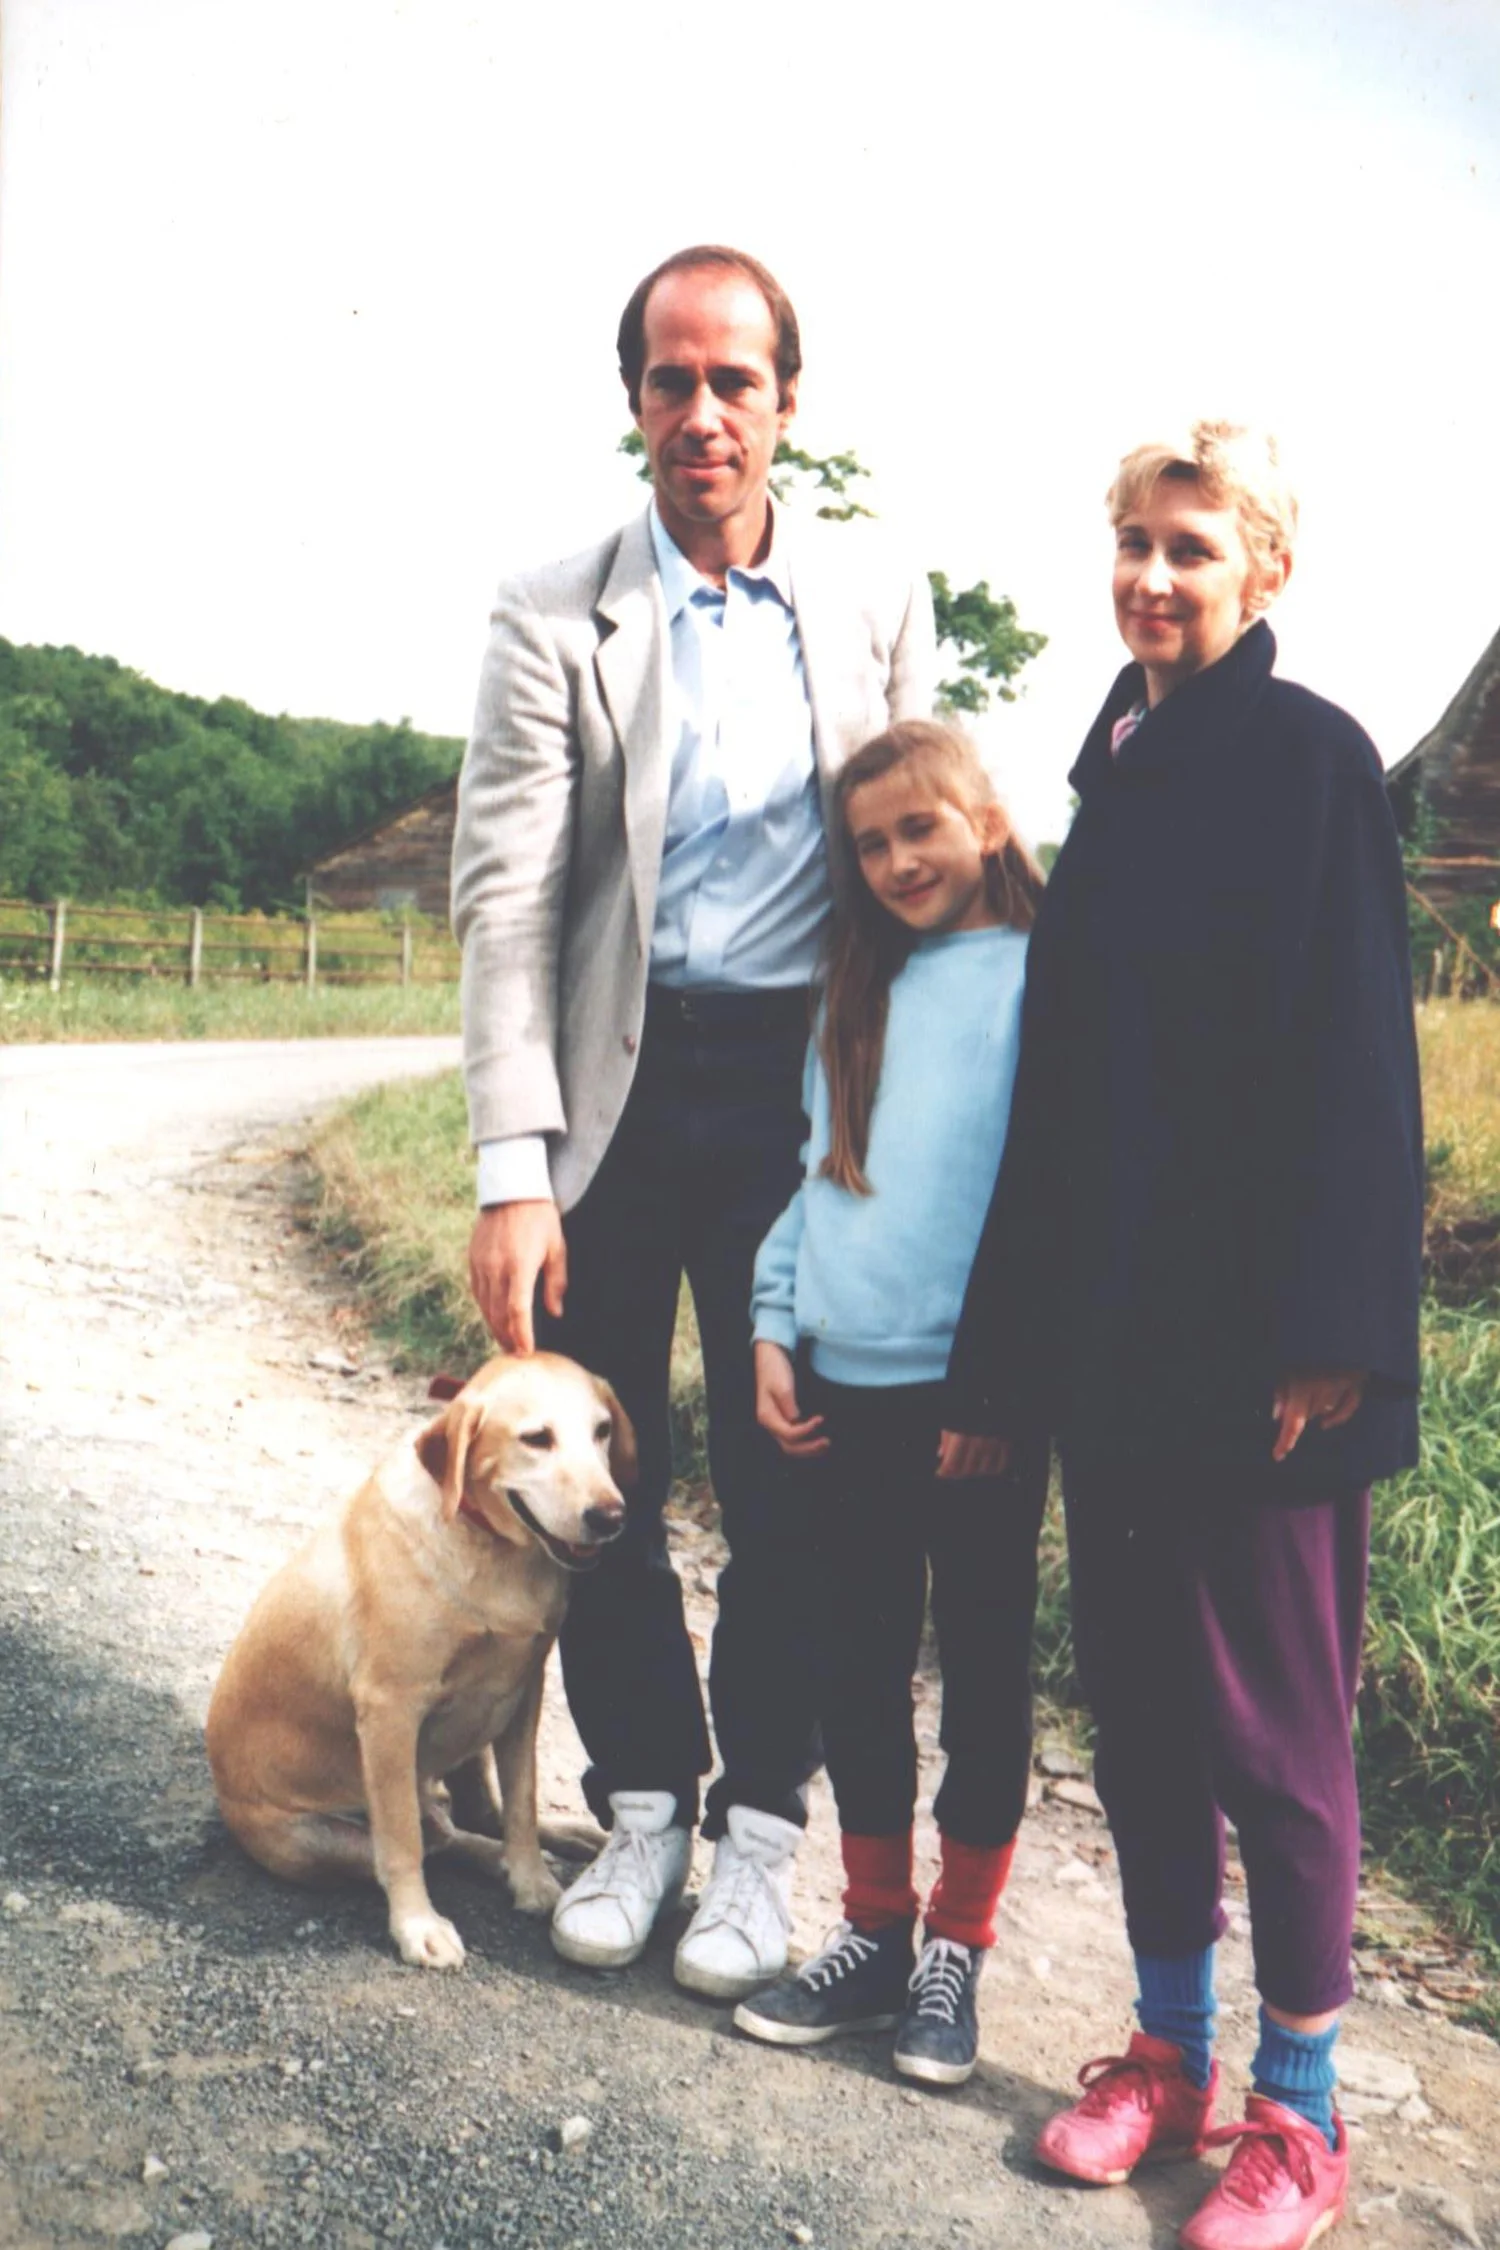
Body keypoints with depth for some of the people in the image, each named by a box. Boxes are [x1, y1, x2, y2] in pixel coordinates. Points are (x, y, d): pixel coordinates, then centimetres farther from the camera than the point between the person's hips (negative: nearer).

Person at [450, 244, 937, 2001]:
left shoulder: (879, 598, 6)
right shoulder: (554, 618, 0)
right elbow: (503, 897, -6)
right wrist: (512, 1169, -14)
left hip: (804, 1084, 1)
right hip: (615, 1085, 0)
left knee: (786, 1478, 6)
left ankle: (761, 1823, 25)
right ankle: (642, 1801, 29)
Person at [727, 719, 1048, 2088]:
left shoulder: (1038, 980, -6)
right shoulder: (860, 995, 13)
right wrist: (775, 1328, 6)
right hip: (845, 1387, 6)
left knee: (983, 1667, 9)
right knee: (860, 1667, 13)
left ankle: (956, 1957, 25)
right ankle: (874, 1934, 30)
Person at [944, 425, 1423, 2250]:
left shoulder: (1308, 755, -7)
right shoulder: (1117, 767, 13)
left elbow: (1353, 1062, -13)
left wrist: (1325, 1336, -18)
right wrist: (1018, 1336, 13)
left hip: (1252, 1340, -7)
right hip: (1112, 1329, 7)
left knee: (1266, 1717, 4)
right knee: (1133, 1692, 15)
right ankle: (1170, 2048, 33)